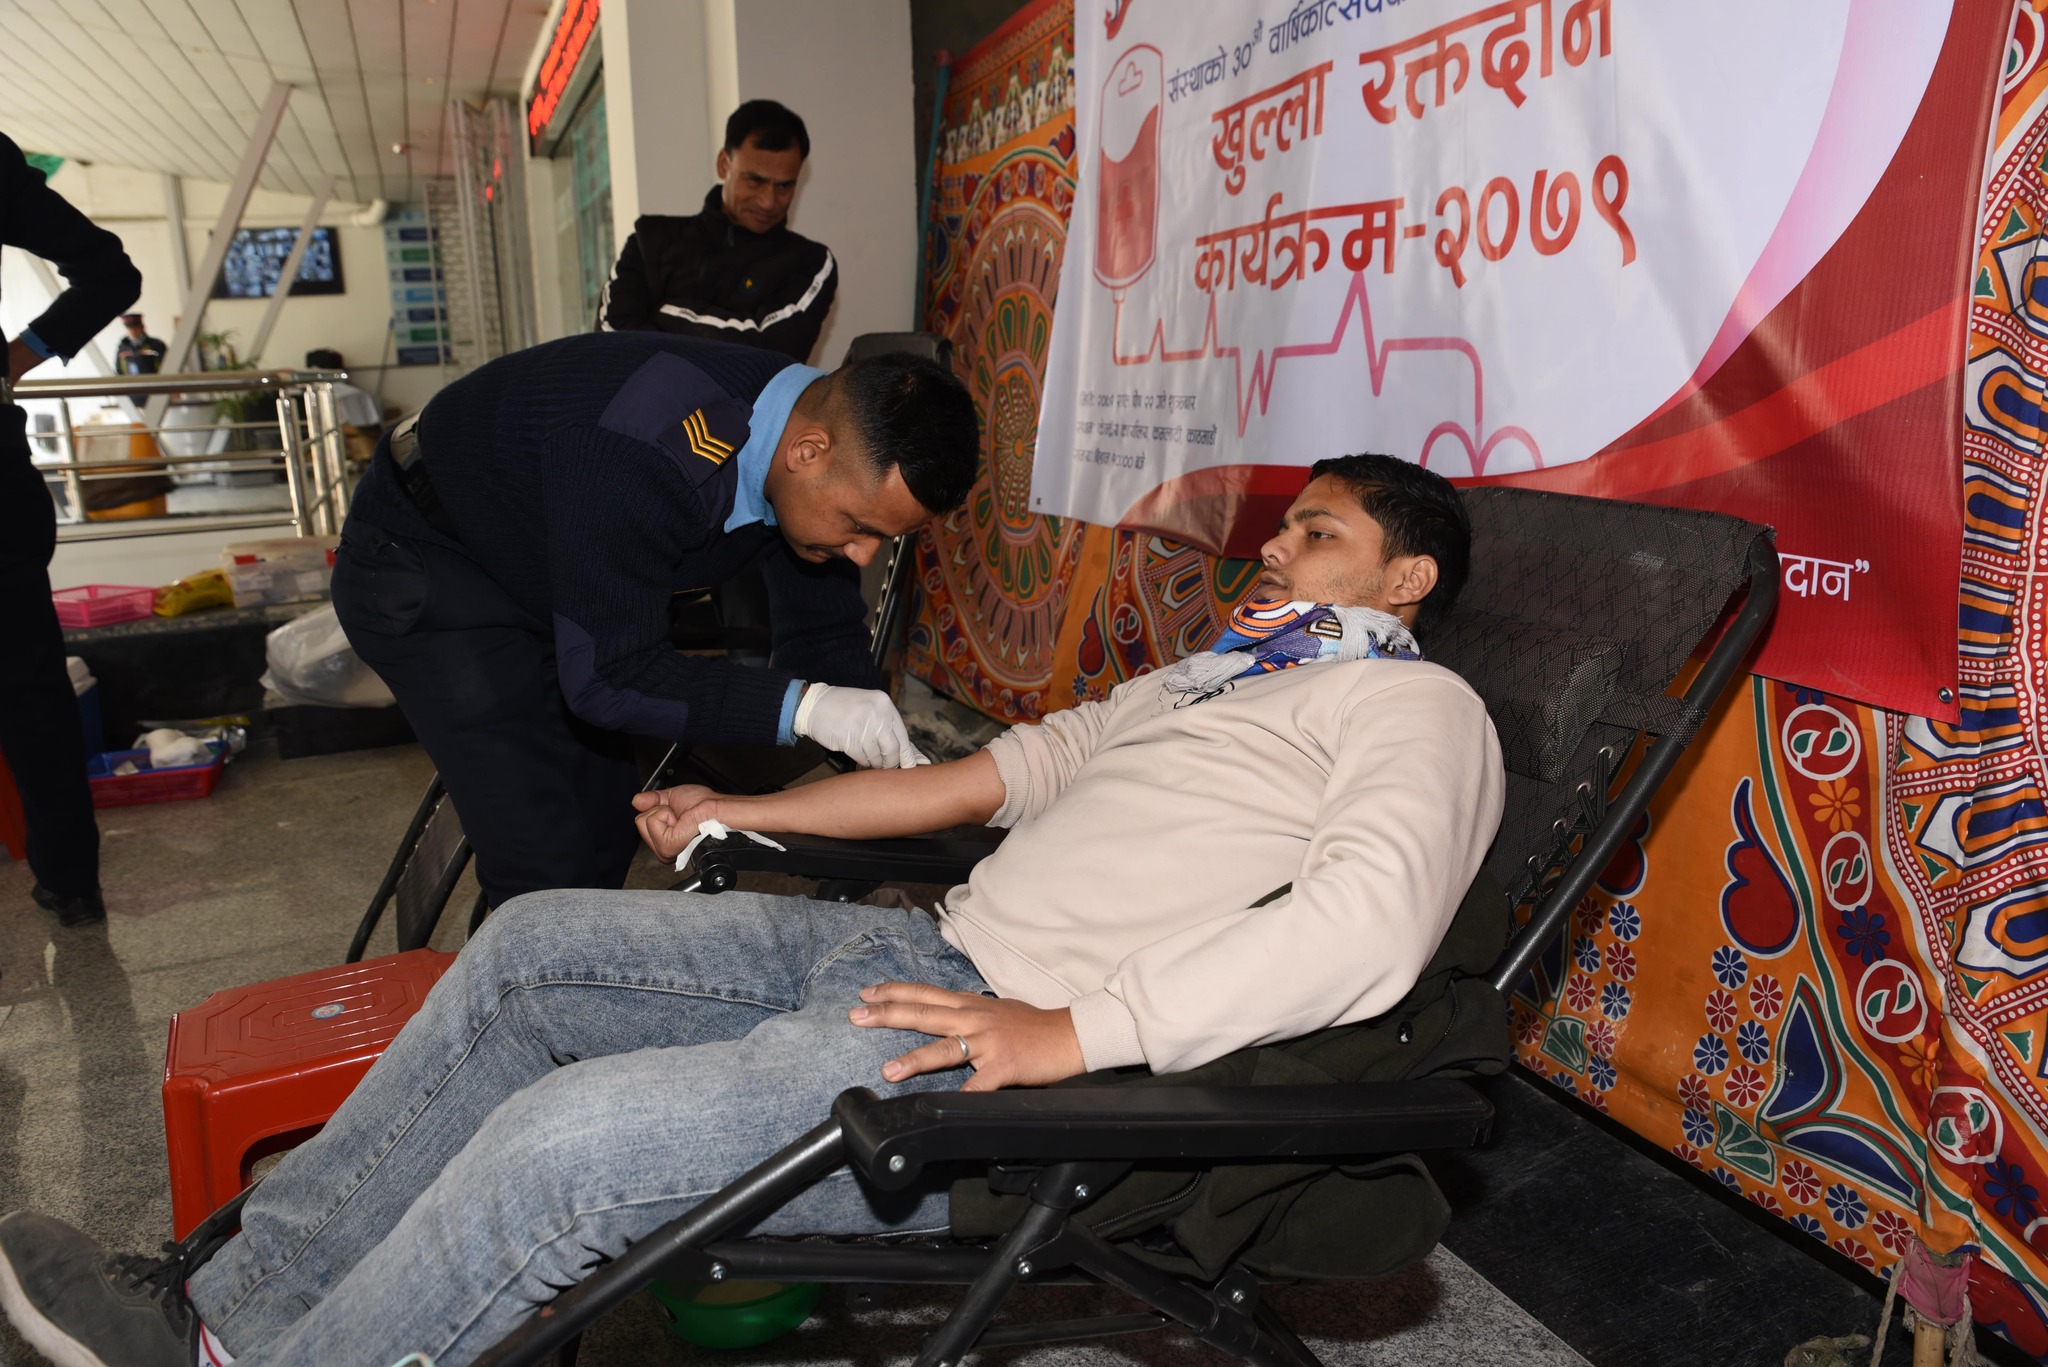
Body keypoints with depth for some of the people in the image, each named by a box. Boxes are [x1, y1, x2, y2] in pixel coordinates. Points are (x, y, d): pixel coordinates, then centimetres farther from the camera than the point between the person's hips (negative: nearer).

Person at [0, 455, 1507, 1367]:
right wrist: (747, 811, 25)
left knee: (563, 1140, -22)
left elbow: (1368, 920, -21)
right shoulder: (1211, 672, 26)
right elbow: (1005, 767, 26)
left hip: (1004, 1054, -9)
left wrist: (1072, 1034, -26)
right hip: (920, 945, 9)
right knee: (535, 942, 6)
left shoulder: (1418, 706, -1)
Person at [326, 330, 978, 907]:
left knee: (607, 828, 13)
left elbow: (822, 635, -7)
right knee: (550, 872, -13)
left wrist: (889, 753, -21)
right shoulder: (647, 458, -41)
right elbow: (608, 679, -34)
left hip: (546, 578, 8)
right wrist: (802, 707, -39)